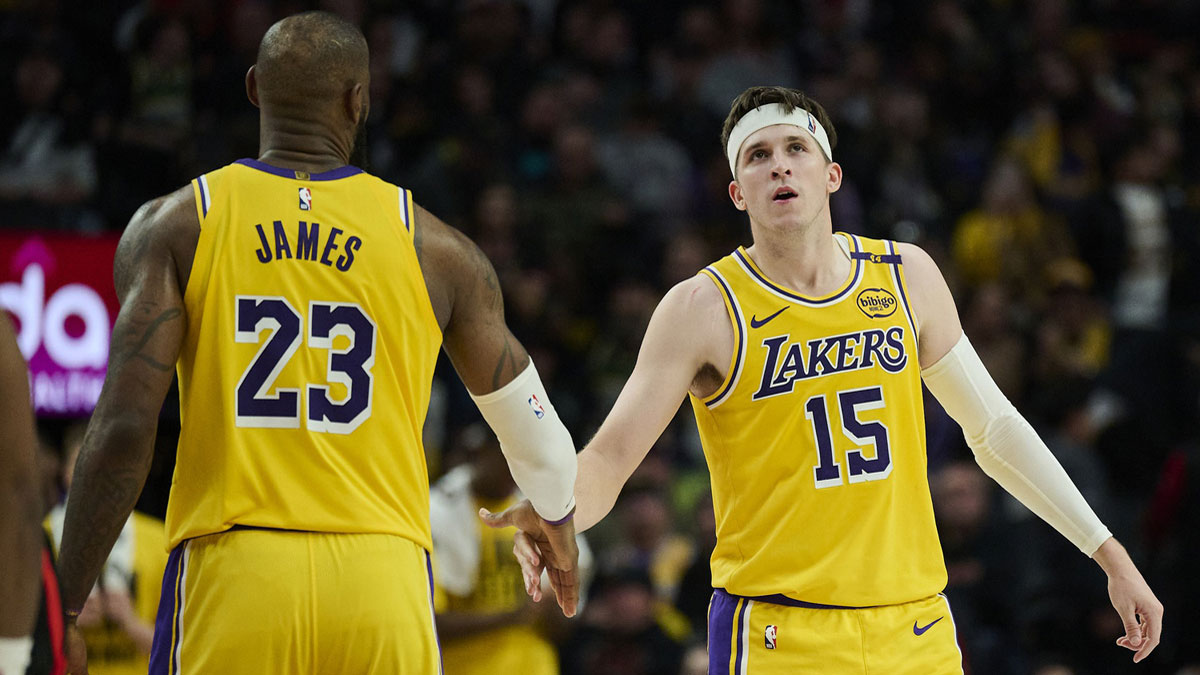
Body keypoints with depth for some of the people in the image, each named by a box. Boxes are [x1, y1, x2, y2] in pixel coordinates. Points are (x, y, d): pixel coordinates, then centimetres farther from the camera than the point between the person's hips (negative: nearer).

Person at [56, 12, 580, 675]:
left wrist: (65, 609, -2)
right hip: (381, 578, 1)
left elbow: (123, 429, -7)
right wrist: (559, 521, 44)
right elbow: (527, 420, 23)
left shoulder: (175, 227, 4)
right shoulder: (435, 248, 9)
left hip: (233, 574, -1)